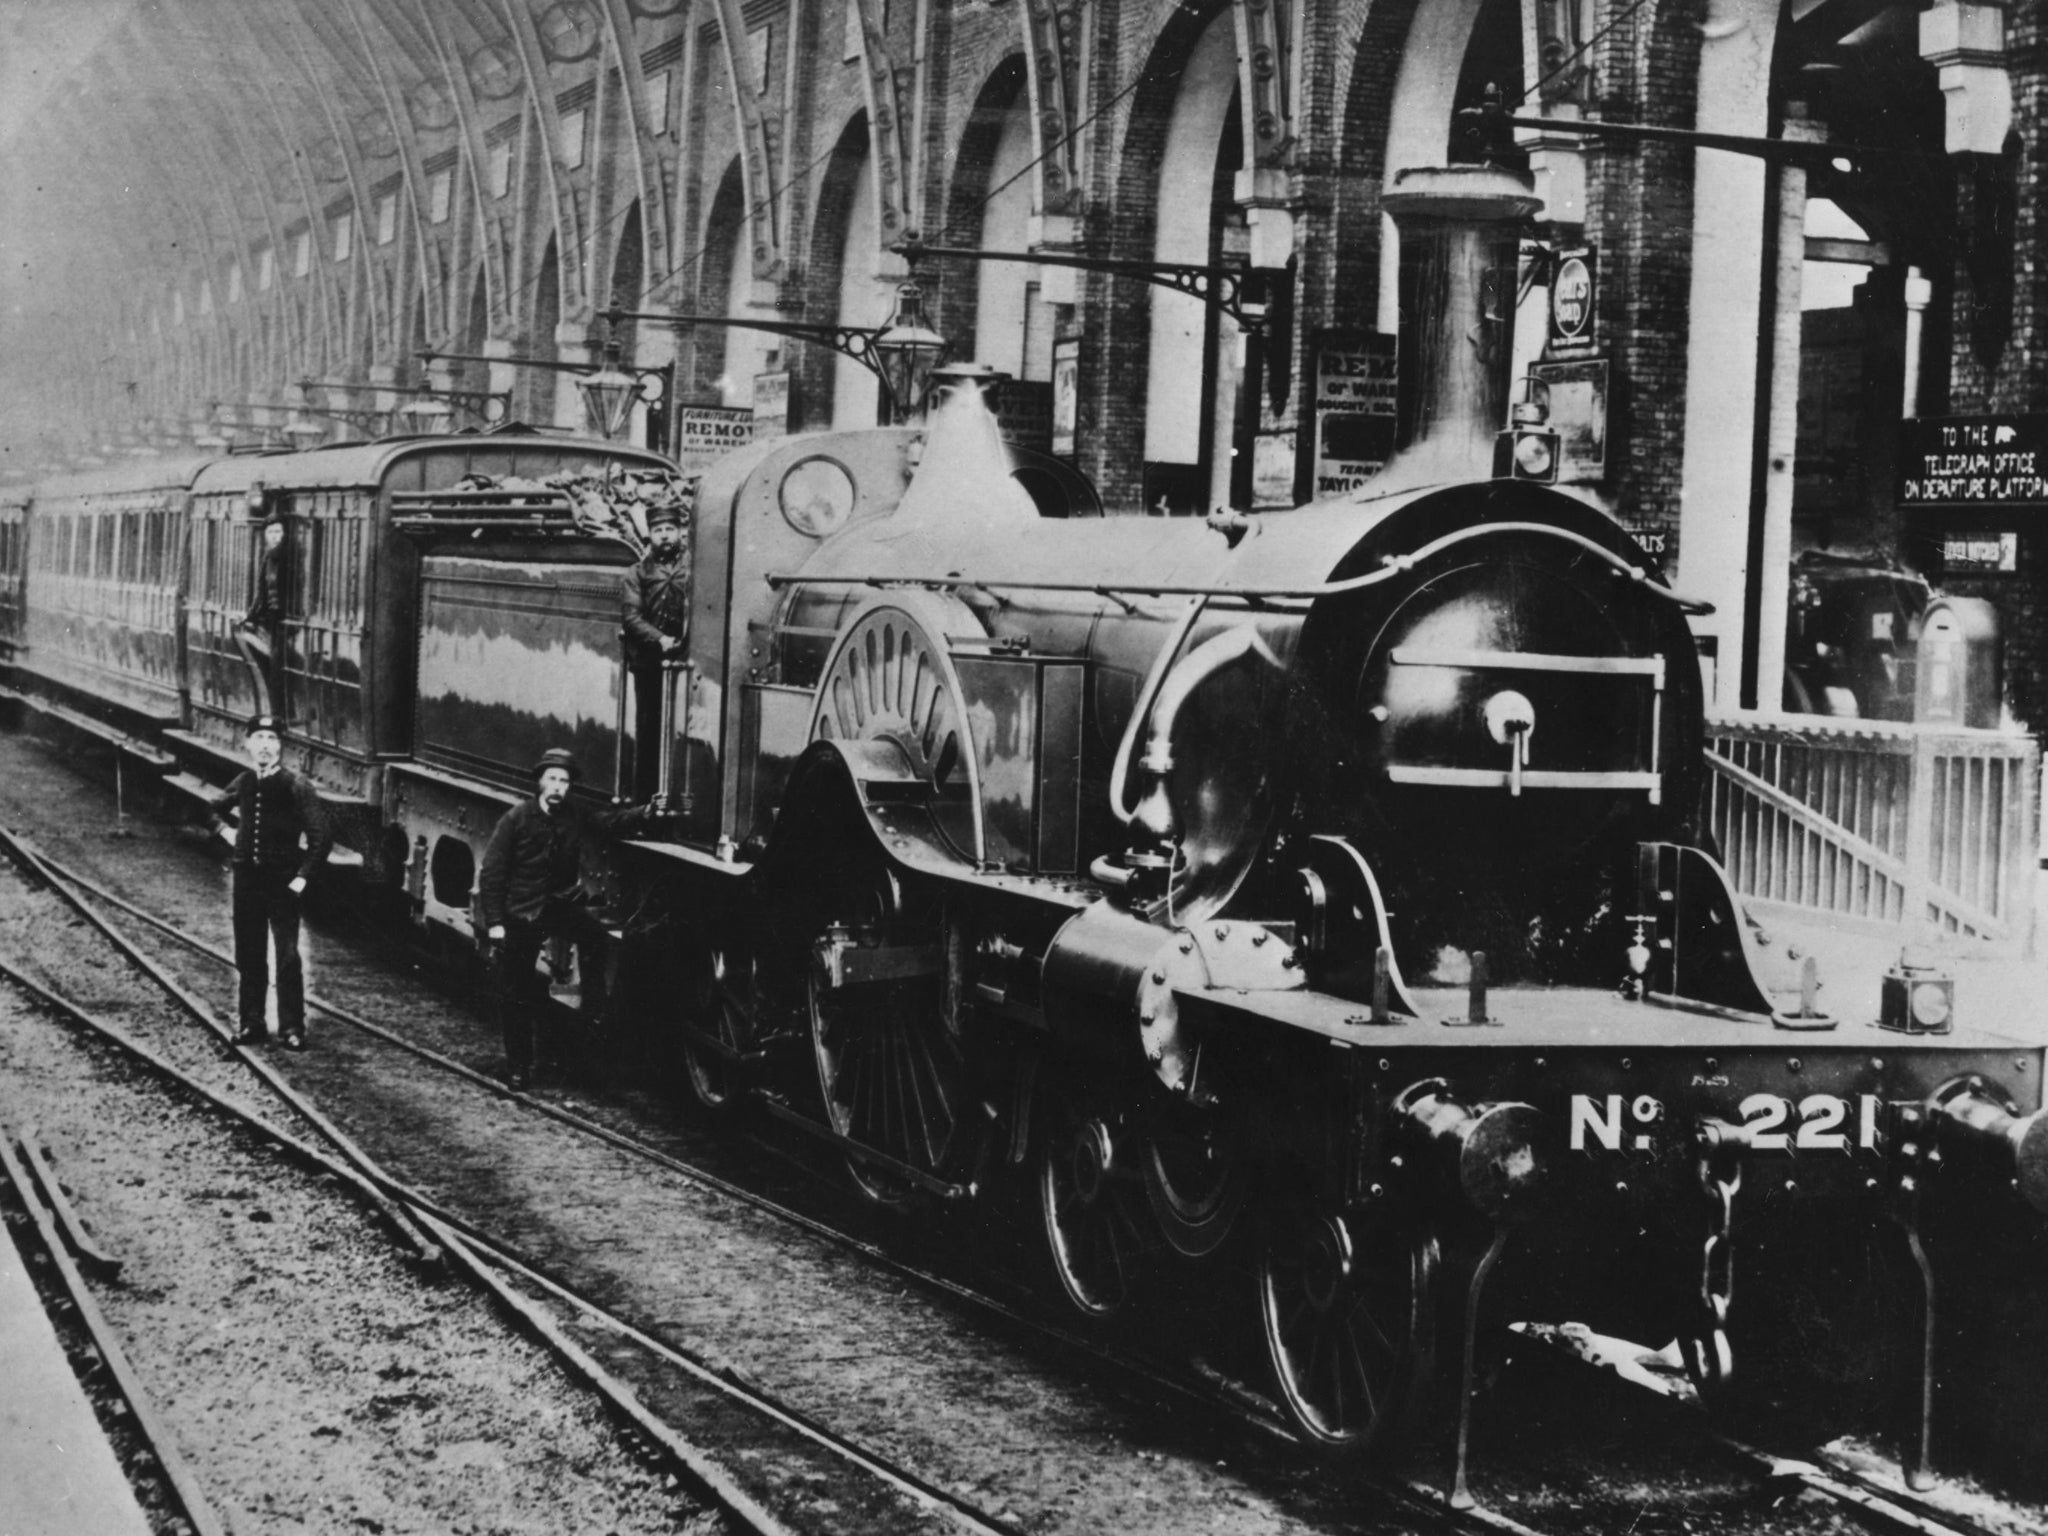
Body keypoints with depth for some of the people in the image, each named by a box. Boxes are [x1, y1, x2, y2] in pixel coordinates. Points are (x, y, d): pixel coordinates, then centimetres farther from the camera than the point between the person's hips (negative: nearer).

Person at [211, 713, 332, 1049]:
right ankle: (251, 1024, 18)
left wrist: (303, 876, -16)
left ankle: (292, 1028, 0)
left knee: (287, 956, -5)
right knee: (248, 956, 10)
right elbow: (219, 808, 28)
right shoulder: (243, 783, 4)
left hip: (282, 879, -5)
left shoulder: (296, 788, -12)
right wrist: (237, 828, 14)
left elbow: (321, 837, -14)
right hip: (247, 876, 5)